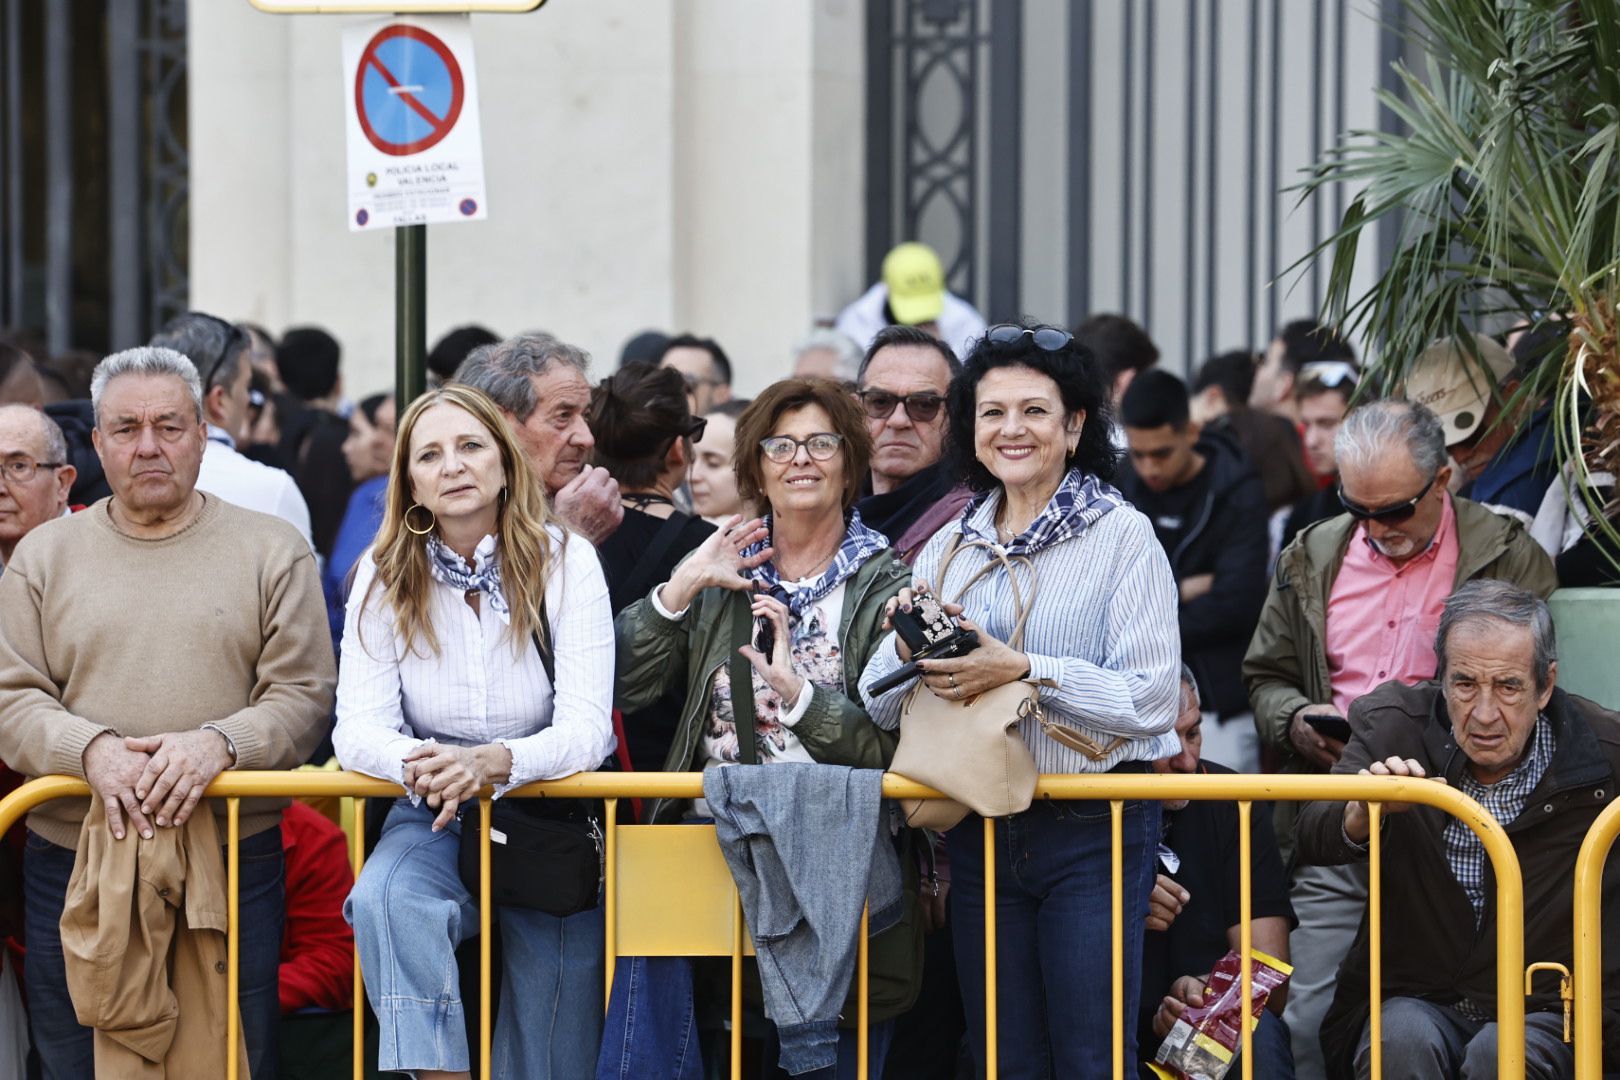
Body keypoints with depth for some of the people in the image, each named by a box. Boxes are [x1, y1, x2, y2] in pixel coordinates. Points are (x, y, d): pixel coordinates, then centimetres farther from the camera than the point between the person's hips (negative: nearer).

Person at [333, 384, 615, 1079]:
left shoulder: (564, 562, -8)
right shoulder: (385, 577, -2)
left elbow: (586, 729, -17)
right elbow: (358, 729, -9)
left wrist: (492, 762, -37)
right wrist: (416, 763, -33)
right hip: (433, 824, 1)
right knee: (385, 898, -34)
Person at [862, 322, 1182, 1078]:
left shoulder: (1123, 537, -4)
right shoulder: (948, 548, 11)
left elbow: (1149, 701, -14)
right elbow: (881, 706, 11)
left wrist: (1025, 671, -22)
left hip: (1093, 831, -5)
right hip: (981, 835, 5)